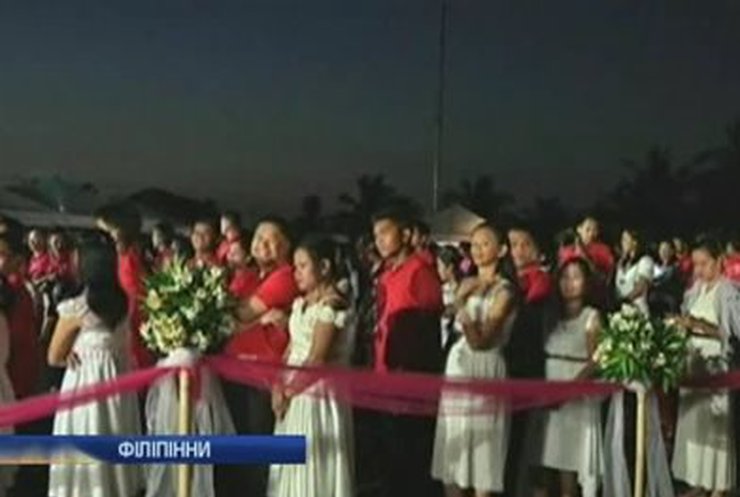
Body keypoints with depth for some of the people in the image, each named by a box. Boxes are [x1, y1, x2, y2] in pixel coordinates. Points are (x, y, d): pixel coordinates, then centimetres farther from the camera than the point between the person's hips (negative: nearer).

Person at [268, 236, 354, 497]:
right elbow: (292, 349, 12)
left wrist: (287, 391, -12)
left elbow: (316, 360, -17)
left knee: (314, 463, -3)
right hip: (295, 395, 8)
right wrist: (279, 387, -1)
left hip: (318, 395, -8)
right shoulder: (300, 303, 12)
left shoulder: (332, 305, -13)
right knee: (293, 463, 11)